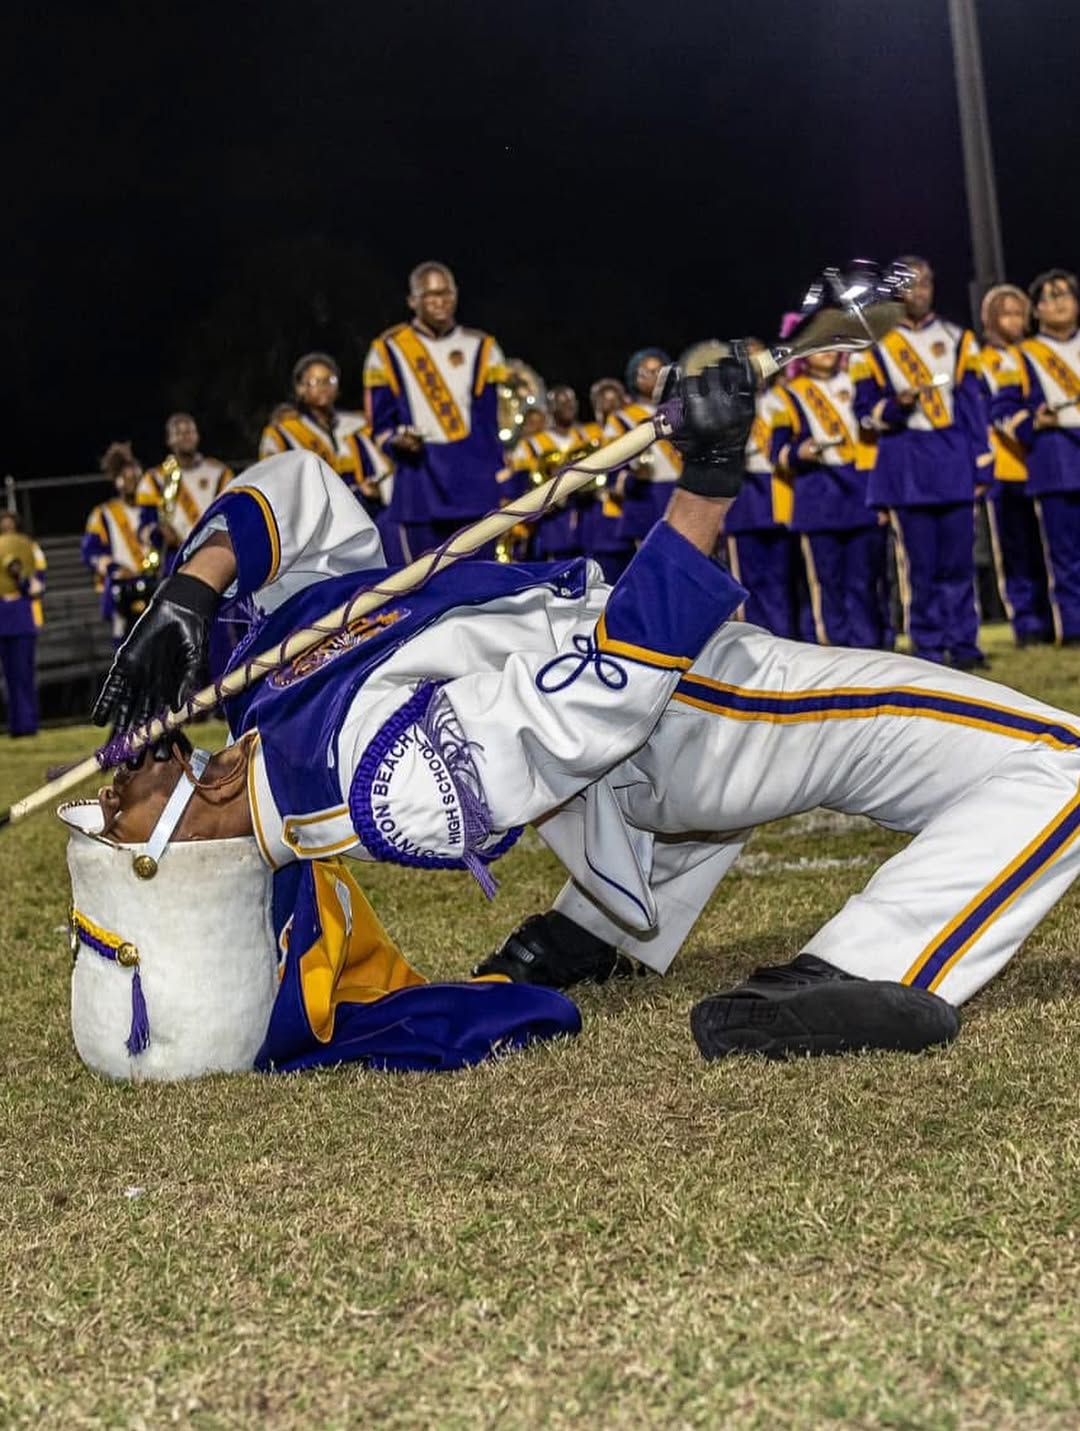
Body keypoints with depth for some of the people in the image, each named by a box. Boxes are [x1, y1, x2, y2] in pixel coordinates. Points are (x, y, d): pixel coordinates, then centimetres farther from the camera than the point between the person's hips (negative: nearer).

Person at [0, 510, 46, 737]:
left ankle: (27, 723, -4)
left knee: (23, 672, -7)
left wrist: (22, 577, -17)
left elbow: (38, 588, 1)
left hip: (24, 618, -2)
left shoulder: (31, 550, 6)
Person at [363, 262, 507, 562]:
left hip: (474, 487, 1)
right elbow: (380, 423, 8)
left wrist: (502, 491, 2)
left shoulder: (481, 349, 10)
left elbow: (491, 428, 8)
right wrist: (398, 441, -15)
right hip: (419, 489, -1)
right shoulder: (388, 350, 7)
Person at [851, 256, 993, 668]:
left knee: (959, 560, 1)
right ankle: (929, 647, 6)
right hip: (906, 465, -1)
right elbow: (867, 411, 5)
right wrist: (897, 406, -16)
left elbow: (974, 407, 7)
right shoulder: (873, 345, 4)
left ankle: (963, 642, 9)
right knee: (920, 563, -1)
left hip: (954, 461, 2)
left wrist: (982, 466, 2)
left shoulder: (957, 339, 9)